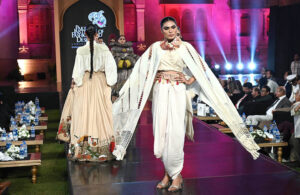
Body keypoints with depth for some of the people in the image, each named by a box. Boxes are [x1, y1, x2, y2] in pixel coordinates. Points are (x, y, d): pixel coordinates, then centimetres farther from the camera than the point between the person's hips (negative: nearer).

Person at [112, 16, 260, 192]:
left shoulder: (185, 47, 5)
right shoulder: (155, 47, 9)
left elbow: (202, 67, 10)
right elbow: (143, 68, 16)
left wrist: (190, 80, 1)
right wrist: (150, 80, 5)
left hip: (177, 91, -2)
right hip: (160, 91, 2)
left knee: (175, 131, -9)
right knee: (160, 130, 0)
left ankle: (176, 174, -1)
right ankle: (169, 172, 11)